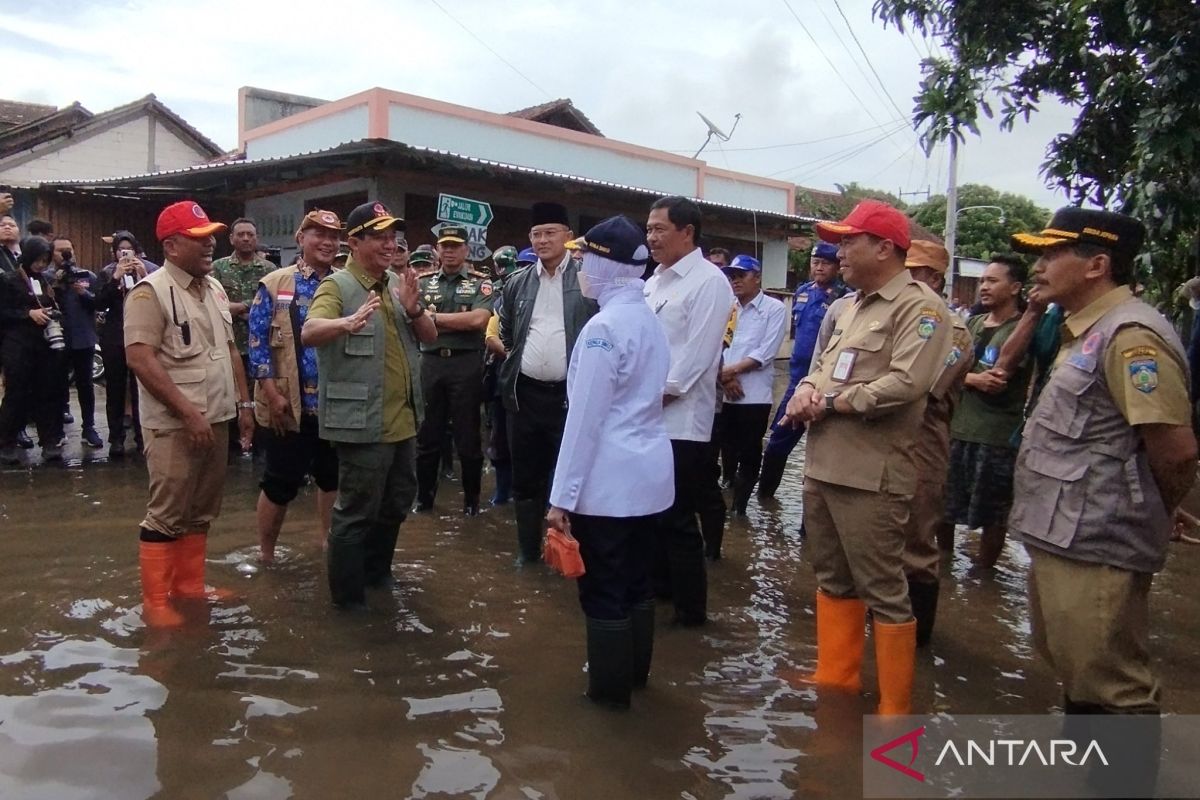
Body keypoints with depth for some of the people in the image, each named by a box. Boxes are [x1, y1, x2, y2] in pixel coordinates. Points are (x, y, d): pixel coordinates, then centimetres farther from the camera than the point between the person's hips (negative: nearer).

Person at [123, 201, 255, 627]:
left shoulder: (214, 288, 13)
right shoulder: (150, 292, -11)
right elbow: (140, 359, -18)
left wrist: (243, 403, 13)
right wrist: (188, 412, -21)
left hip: (216, 419, 8)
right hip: (174, 424, -8)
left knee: (201, 511, 15)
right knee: (166, 514, 0)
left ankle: (189, 586, 27)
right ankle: (155, 602, 11)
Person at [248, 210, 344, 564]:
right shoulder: (274, 284, -3)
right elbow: (257, 341, -6)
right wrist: (272, 394, -13)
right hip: (290, 404, -3)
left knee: (333, 478, 14)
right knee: (281, 482, 5)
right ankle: (265, 554, 23)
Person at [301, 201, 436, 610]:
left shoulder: (398, 284, 11)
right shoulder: (337, 285, -11)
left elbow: (430, 336, 8)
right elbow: (308, 333, -27)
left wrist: (413, 309, -13)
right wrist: (349, 322, -48)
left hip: (402, 420, 8)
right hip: (362, 423, -8)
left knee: (397, 504, 20)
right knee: (357, 511, 0)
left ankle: (376, 572, 39)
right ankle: (347, 595, 16)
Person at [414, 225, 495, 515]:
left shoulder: (480, 283, 3)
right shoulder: (424, 283, 12)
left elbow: (479, 319, -14)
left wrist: (435, 317, -8)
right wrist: (461, 323, -10)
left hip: (466, 363, -3)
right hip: (430, 362, 3)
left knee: (468, 435, 4)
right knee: (427, 434, 10)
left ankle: (472, 498, 18)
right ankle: (423, 496, 23)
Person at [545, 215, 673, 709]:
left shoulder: (604, 326, -16)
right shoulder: (650, 320, 10)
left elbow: (585, 416, -18)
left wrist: (562, 496, -14)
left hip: (608, 478, -8)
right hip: (648, 469, 9)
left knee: (603, 590, 6)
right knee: (636, 581, 19)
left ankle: (610, 687, 19)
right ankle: (635, 672, 33)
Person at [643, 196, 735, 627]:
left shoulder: (709, 282, -10)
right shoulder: (655, 280, 15)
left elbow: (695, 355, -16)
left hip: (680, 420, -8)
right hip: (645, 417, 8)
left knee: (677, 518, 0)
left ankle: (690, 607, 15)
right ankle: (657, 584, 33)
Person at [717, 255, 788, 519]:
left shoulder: (774, 309, -1)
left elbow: (765, 353, -10)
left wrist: (732, 369, -12)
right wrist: (724, 377, -10)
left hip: (754, 394, -4)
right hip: (724, 394, 4)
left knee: (749, 453, 3)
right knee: (727, 448, 12)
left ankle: (739, 505, 15)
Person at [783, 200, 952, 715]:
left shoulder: (918, 306, -11)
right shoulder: (851, 306, 17)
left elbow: (905, 383, -23)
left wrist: (831, 402, -14)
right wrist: (807, 389, -2)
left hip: (869, 475, -9)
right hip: (822, 465, 9)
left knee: (883, 591, 1)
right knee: (832, 580, 19)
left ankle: (894, 706, 16)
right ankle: (835, 678, 35)